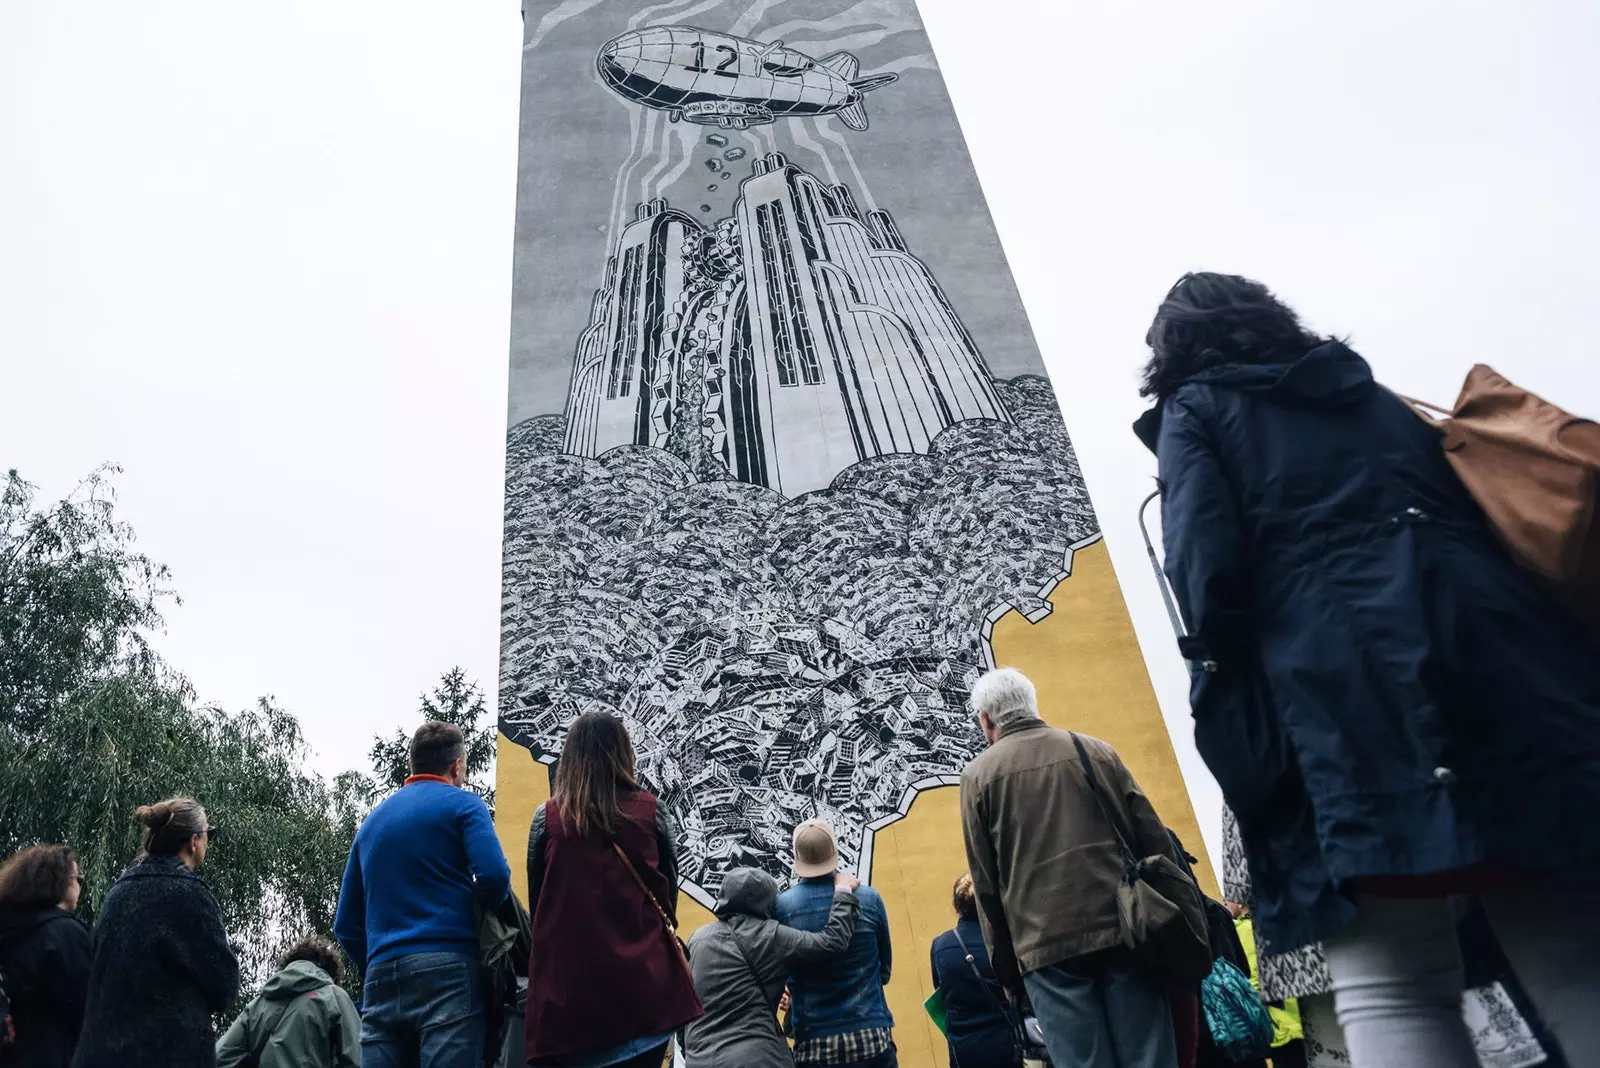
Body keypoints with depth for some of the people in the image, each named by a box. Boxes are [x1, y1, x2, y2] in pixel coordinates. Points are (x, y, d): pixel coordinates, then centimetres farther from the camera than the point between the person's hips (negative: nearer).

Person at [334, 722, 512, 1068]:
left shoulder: (372, 820, 22)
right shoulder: (462, 804, 3)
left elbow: (346, 925, 20)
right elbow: (494, 875, -14)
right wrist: (486, 911, 6)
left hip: (381, 974, 6)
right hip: (447, 967, -6)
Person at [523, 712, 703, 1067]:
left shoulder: (547, 817, -2)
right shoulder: (650, 812, -1)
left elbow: (536, 897, 6)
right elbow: (669, 888, 7)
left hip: (571, 978, 0)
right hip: (642, 977, 0)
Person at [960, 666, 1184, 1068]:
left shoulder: (979, 775, 3)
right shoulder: (1097, 751, 11)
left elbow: (986, 883, 2)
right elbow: (1156, 842, 7)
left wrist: (1005, 966, 10)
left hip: (1047, 945, -2)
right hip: (1125, 929, 3)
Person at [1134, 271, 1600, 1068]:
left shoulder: (1195, 410, 12)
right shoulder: (1372, 395, 29)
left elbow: (1207, 571, -5)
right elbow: (1482, 523, 23)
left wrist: (1232, 711, 2)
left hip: (1343, 694, -5)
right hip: (1506, 664, 6)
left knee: (1392, 987, -5)